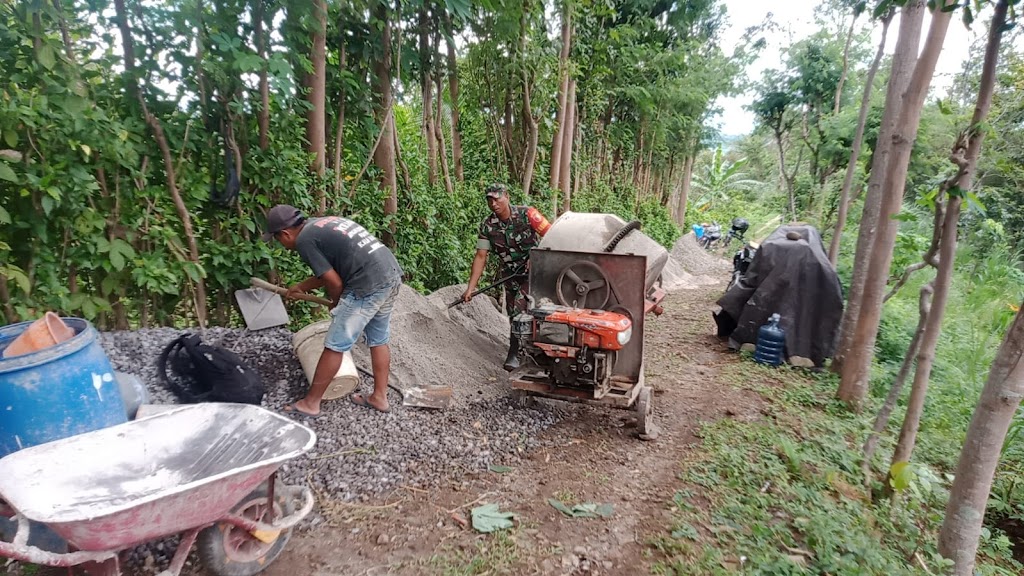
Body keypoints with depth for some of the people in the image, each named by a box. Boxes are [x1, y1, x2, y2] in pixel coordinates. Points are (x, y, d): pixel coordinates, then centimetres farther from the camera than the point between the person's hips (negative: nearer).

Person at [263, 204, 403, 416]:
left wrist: (335, 304, 13)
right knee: (379, 340, 20)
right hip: (392, 275, 9)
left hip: (368, 287, -9)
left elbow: (334, 282, -7)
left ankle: (310, 403, 14)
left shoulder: (304, 240, -5)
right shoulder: (323, 224, 22)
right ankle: (380, 397, 30)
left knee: (335, 346, 2)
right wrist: (301, 287, 41)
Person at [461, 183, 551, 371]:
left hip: (535, 270, -4)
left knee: (519, 309, -16)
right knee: (514, 313, 6)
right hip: (510, 273, 5)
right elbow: (480, 257, -5)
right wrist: (471, 288, -11)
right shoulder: (487, 225, -6)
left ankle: (514, 354, -4)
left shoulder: (527, 214, -17)